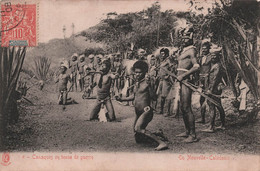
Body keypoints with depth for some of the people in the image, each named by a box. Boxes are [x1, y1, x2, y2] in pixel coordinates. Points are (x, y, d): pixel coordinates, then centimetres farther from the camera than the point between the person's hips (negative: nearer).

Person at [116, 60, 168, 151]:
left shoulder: (146, 82, -10)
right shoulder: (136, 83, 12)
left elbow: (153, 96, -23)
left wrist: (149, 85, -35)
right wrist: (122, 99, 23)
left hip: (146, 111, -8)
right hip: (138, 113, 8)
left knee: (138, 128, -33)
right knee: (138, 140, 11)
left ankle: (162, 143, -30)